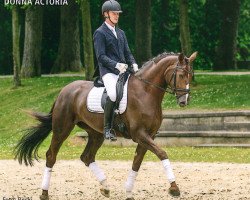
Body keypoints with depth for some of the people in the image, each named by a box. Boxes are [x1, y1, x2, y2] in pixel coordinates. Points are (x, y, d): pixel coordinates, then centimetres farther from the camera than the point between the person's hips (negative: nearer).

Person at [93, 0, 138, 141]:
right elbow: (101, 56, -9)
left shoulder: (121, 33, 22)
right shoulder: (100, 33, 0)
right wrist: (116, 65, -23)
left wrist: (133, 64, -2)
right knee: (113, 95, -33)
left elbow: (127, 53, 19)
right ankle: (107, 128, -24)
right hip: (108, 71, -7)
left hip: (122, 71, 7)